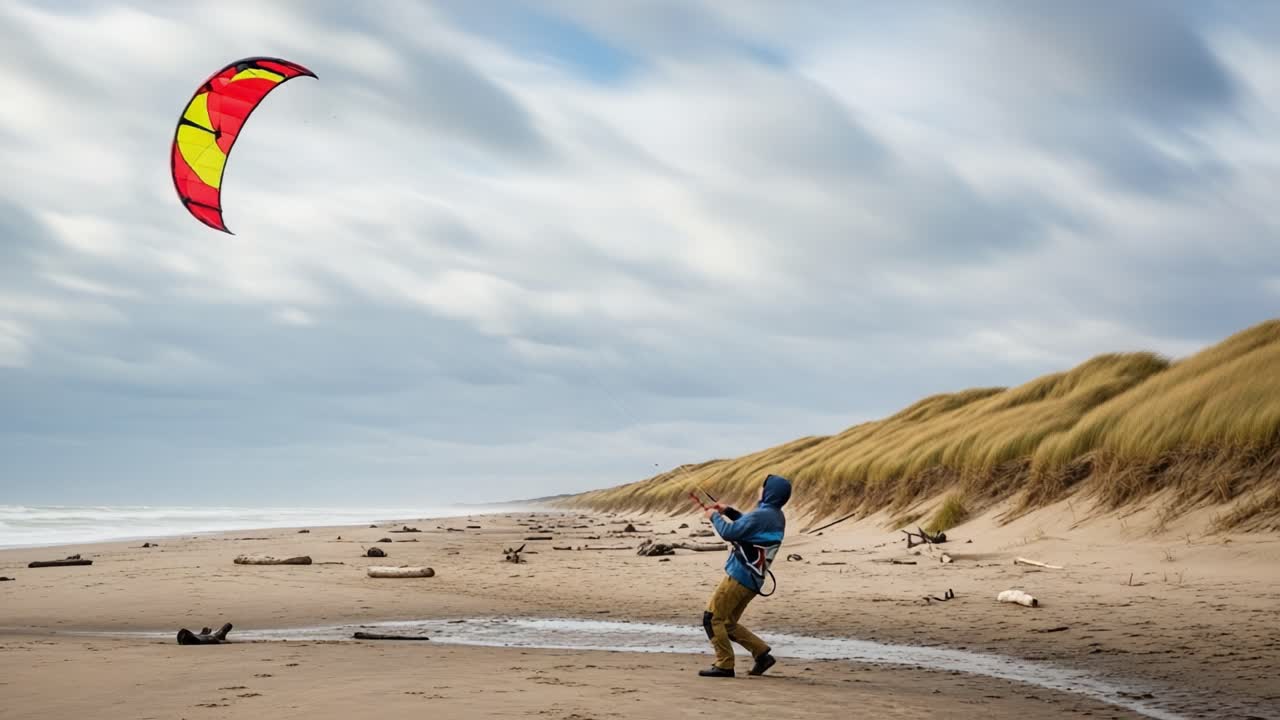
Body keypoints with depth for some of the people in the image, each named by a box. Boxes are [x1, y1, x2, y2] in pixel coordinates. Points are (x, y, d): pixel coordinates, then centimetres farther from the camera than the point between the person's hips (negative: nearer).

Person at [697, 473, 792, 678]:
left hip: (740, 576, -9)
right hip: (751, 580, 9)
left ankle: (724, 665, -3)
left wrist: (714, 516, -2)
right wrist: (728, 511, 22)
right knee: (728, 623, 17)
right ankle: (762, 653, 11)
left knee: (712, 618, -3)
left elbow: (730, 532, -19)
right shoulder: (776, 517, 13)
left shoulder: (762, 515, -18)